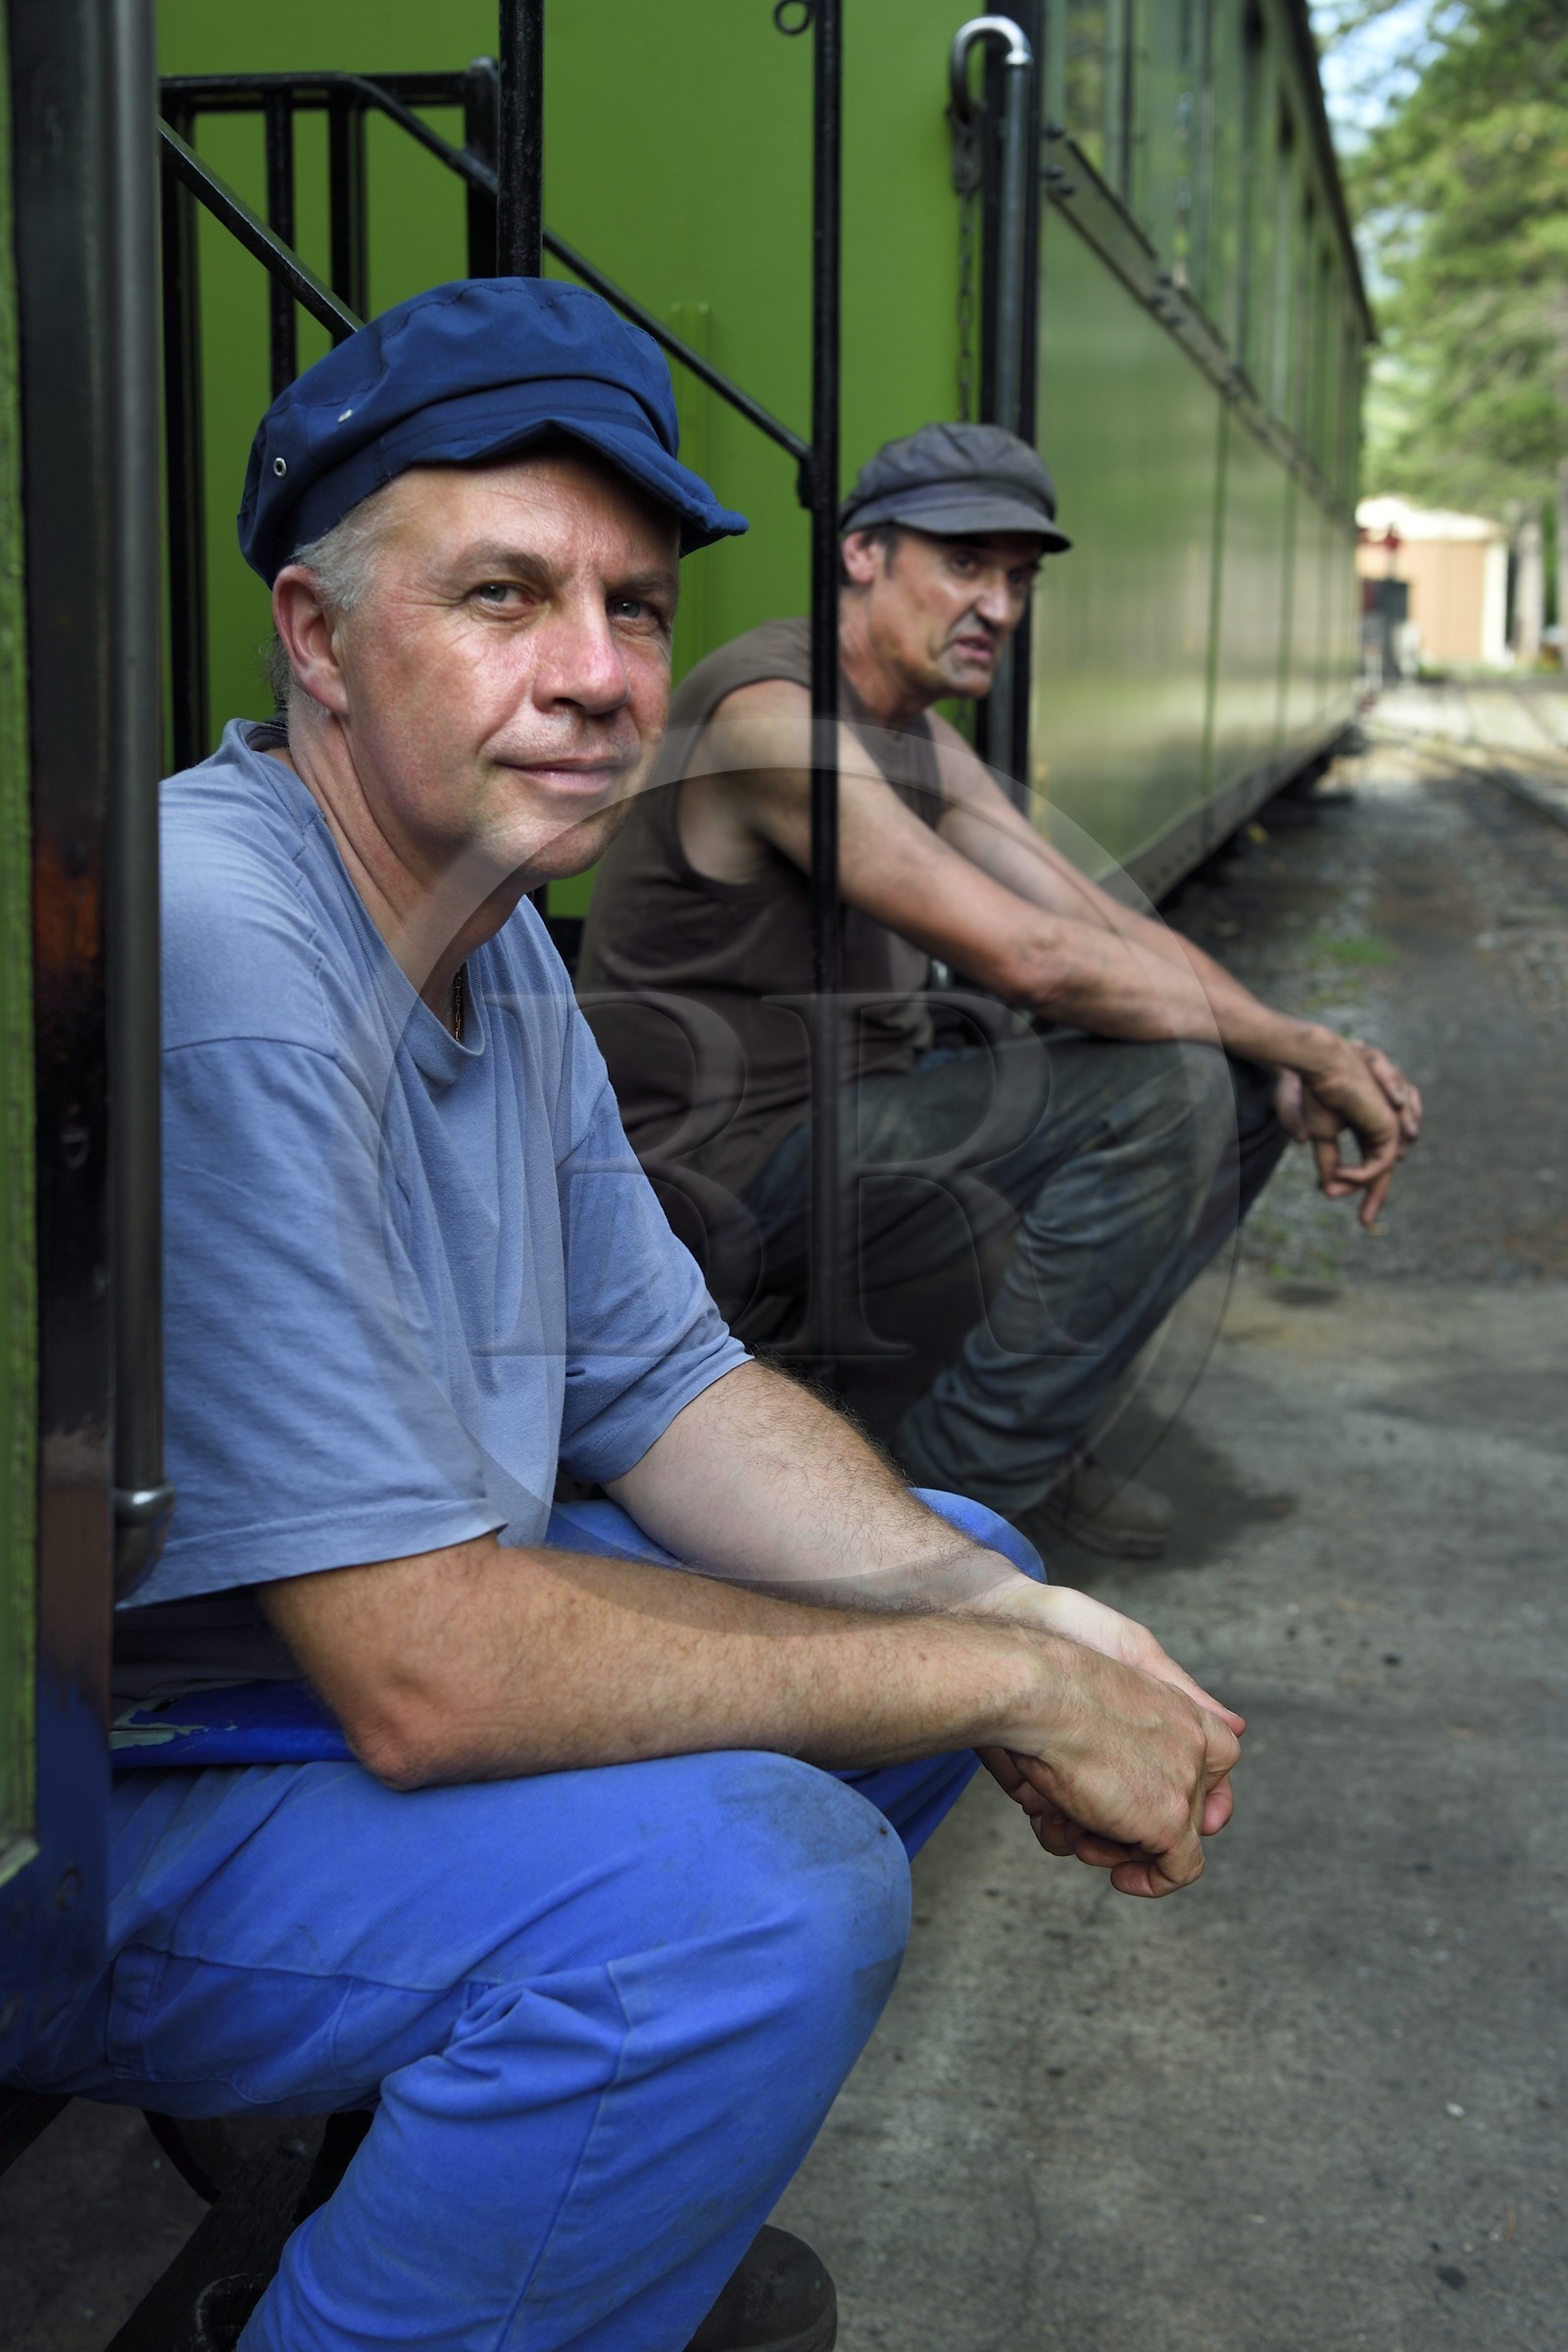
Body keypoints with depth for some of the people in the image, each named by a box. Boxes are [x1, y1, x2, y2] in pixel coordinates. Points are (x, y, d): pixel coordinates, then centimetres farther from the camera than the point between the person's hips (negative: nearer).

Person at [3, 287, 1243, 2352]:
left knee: (960, 1567, 10)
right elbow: (425, 1669, -31)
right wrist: (1009, 1690, -22)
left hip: (347, 1662, 10)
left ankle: (527, 2162, 16)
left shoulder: (496, 940, 3)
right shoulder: (222, 958, -29)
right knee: (754, 1879, -31)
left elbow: (666, 1390, 8)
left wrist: (1003, 1614, -10)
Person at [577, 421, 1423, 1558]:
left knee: (1246, 1088, 5)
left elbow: (1111, 928, 7)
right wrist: (1306, 1047, -20)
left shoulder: (922, 739, 11)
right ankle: (959, 1479, -10)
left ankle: (1029, 1435, 11)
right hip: (734, 1167, -9)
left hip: (858, 1104, 10)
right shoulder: (772, 716, -21)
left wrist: (1295, 1071, -9)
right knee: (1168, 1088, -22)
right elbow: (1030, 957, -27)